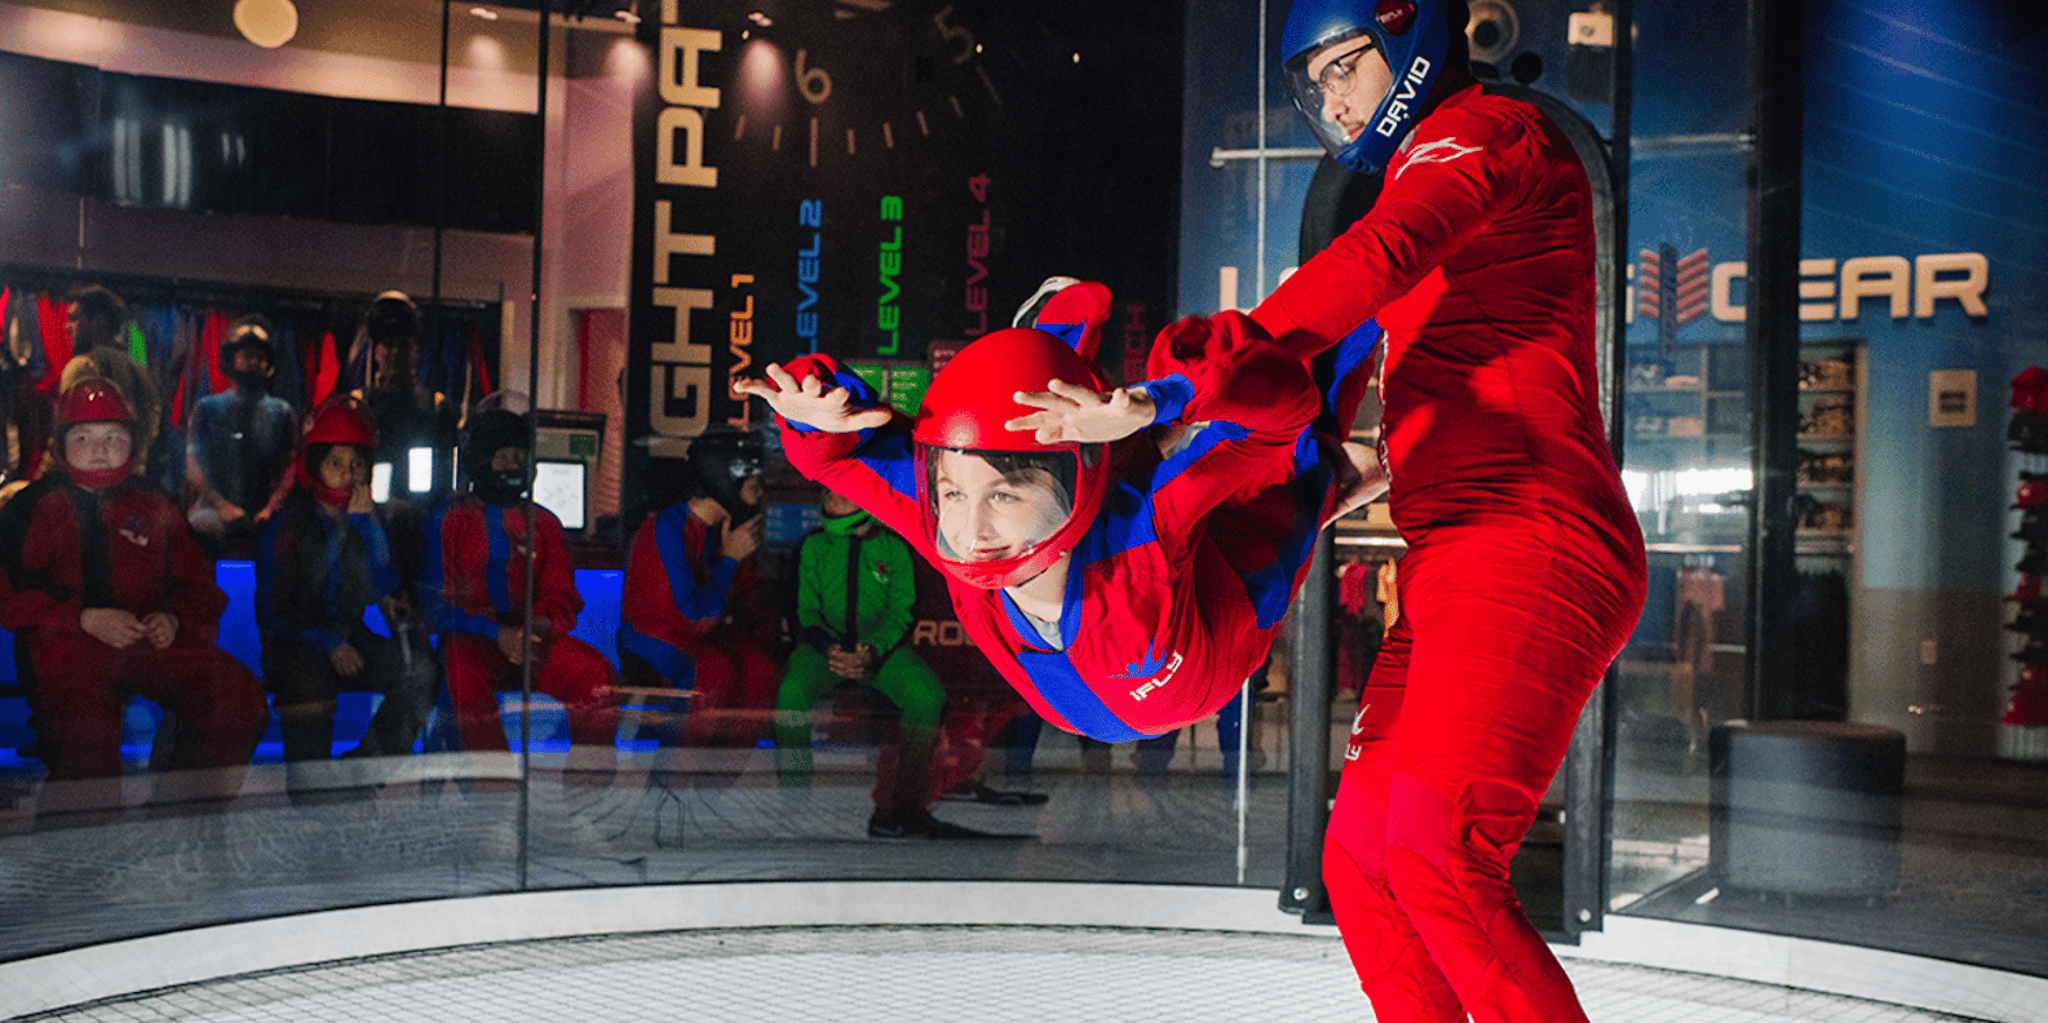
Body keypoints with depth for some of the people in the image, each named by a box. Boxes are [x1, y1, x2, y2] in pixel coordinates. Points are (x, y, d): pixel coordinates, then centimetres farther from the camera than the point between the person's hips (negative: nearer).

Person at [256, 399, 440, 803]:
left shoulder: (366, 520, 11)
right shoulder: (287, 524, 0)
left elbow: (383, 591, -1)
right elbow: (274, 609, -3)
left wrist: (366, 525, -7)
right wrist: (330, 645, -14)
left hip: (353, 643, 3)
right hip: (297, 644, -3)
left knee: (421, 667, -20)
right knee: (308, 677, -32)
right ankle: (307, 794, -15)